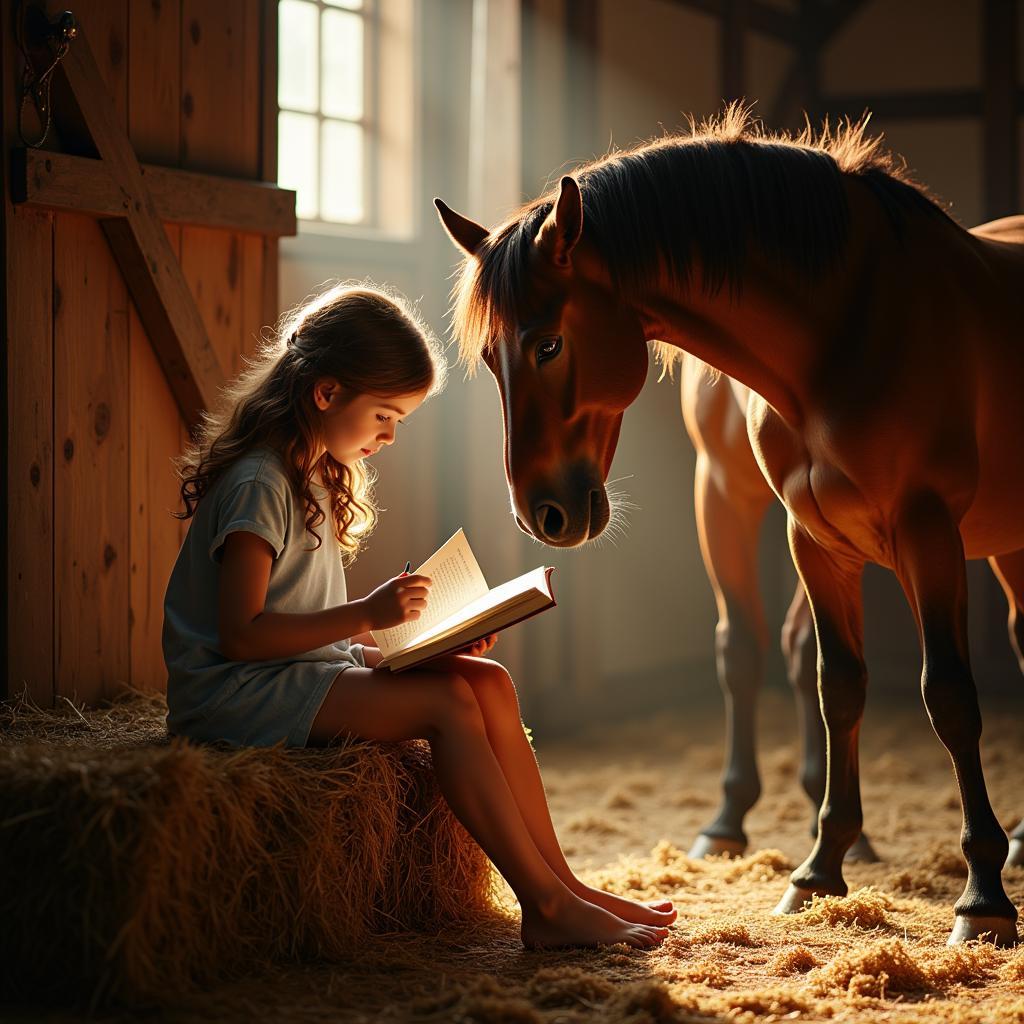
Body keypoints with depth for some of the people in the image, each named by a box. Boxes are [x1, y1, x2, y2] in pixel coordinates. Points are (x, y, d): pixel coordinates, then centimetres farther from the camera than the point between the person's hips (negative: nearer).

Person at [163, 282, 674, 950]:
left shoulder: (317, 479, 16)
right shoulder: (257, 485, -15)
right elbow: (241, 634, -22)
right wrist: (367, 615, -26)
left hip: (308, 670, 9)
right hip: (235, 694, -9)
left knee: (490, 682, -8)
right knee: (448, 702, -23)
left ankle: (560, 882, -9)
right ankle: (549, 906, -21)